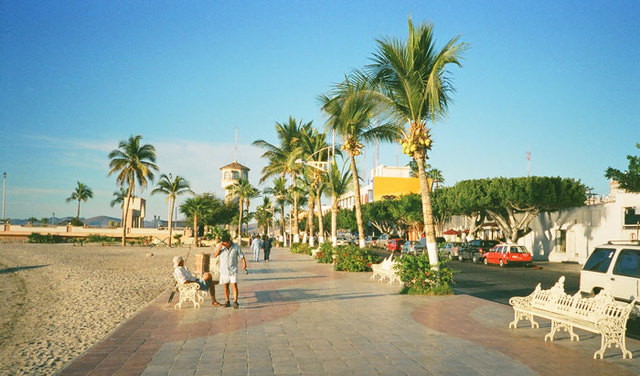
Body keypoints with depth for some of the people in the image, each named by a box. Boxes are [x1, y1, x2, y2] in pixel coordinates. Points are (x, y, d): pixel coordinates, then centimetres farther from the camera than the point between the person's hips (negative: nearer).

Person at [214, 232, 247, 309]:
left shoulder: (236, 247, -6)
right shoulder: (220, 246, -3)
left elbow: (242, 256, -1)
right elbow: (215, 255, -16)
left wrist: (244, 263, -13)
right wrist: (220, 246, -25)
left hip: (233, 270, -2)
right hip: (224, 270, 2)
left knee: (234, 285, -11)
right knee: (226, 286, 9)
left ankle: (235, 302, -10)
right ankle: (227, 301, 21)